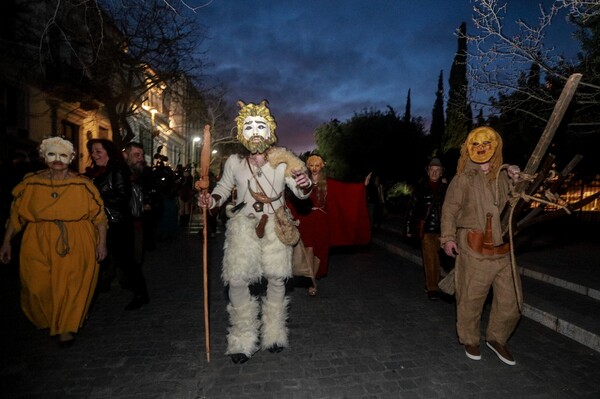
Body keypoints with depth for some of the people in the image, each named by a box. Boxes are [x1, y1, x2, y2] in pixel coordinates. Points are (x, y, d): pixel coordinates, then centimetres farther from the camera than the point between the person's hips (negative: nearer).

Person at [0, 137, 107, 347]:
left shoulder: (83, 184, -5)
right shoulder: (31, 183, 2)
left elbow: (99, 215, -3)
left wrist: (102, 243, -6)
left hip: (76, 246, -2)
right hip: (39, 245, 2)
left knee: (72, 287, 3)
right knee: (38, 287, 4)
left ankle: (67, 327, 24)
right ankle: (46, 320, 34)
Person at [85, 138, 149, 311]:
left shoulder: (117, 171, -10)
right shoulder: (95, 172, 14)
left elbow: (123, 197, -19)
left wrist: (99, 198, -20)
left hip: (118, 224, -8)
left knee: (125, 258, -4)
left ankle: (141, 294, 6)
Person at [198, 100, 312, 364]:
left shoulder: (282, 161, -6)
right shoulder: (234, 162, -4)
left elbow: (301, 193, 0)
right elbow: (223, 188, 11)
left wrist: (304, 186, -24)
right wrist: (212, 200, -11)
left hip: (274, 223, 0)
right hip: (243, 223, 0)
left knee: (276, 278, 6)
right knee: (237, 279, -7)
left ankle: (274, 333, 28)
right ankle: (243, 338, 14)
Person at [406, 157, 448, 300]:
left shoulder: (446, 187, 5)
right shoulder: (421, 187, -1)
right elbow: (412, 207, 1)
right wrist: (409, 227, 1)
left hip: (440, 229, 3)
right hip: (426, 229, -2)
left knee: (435, 260, 11)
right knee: (430, 259, -2)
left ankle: (431, 284, 27)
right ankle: (431, 288, 7)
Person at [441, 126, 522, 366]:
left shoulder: (503, 177, 10)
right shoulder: (464, 179, -3)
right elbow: (449, 209, -4)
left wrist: (516, 182, 0)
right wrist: (448, 238, -11)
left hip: (503, 250, 5)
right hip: (475, 249, -5)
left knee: (511, 298, 11)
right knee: (471, 298, 5)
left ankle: (496, 339, 34)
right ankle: (469, 340, 28)